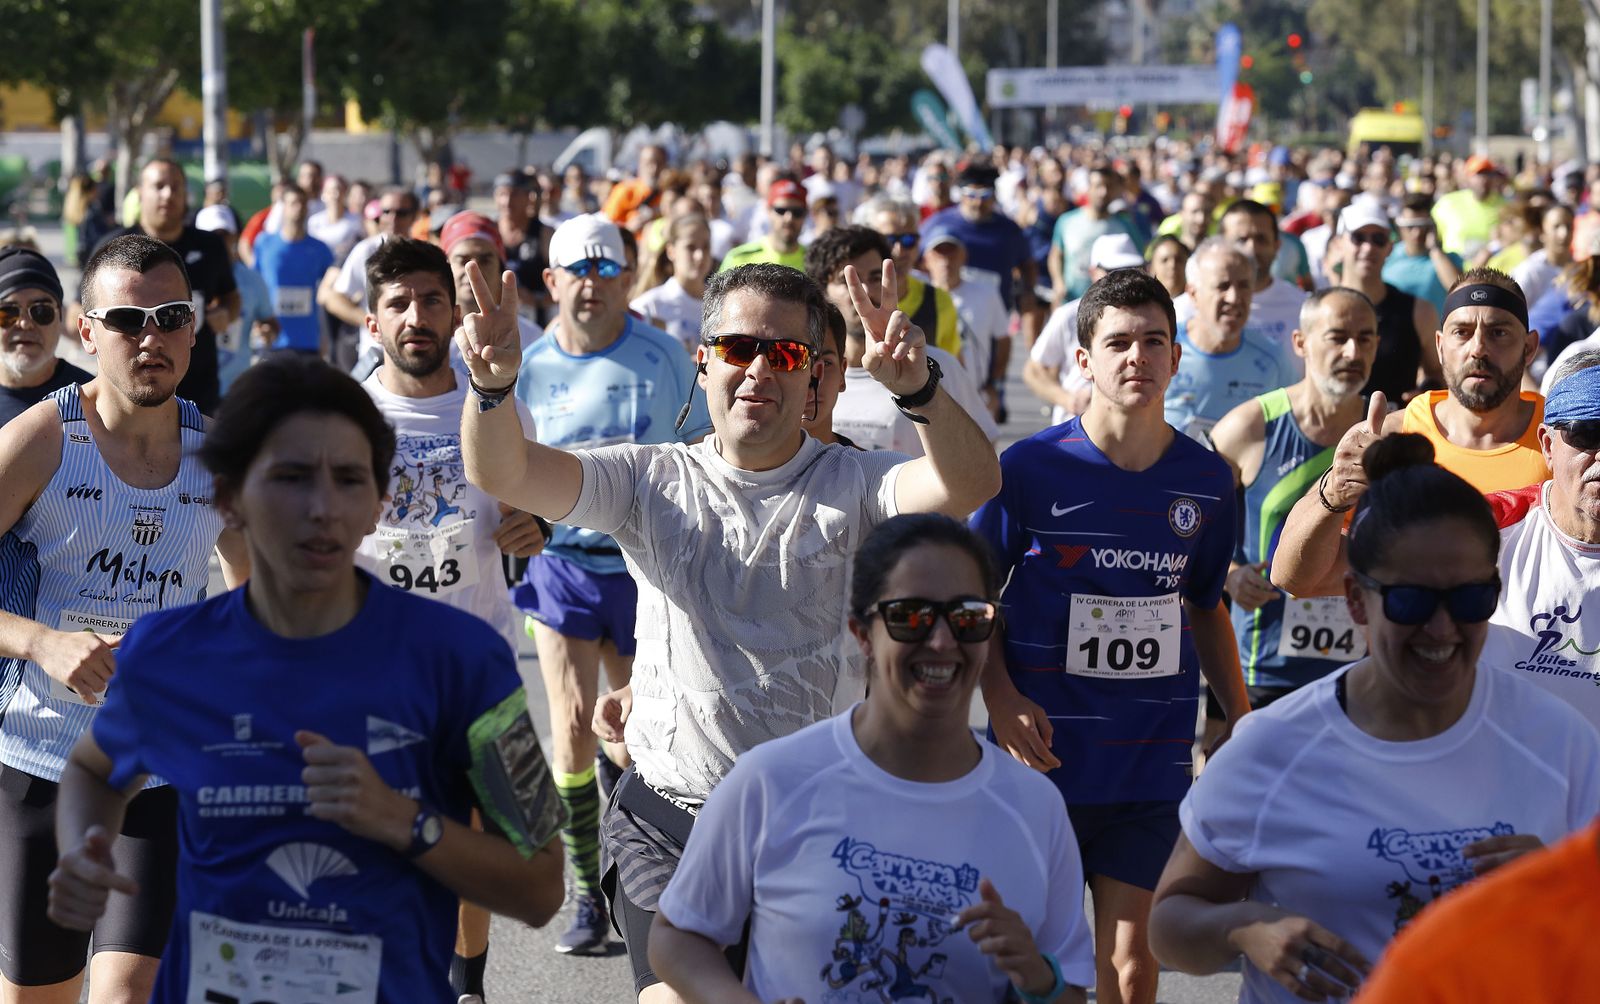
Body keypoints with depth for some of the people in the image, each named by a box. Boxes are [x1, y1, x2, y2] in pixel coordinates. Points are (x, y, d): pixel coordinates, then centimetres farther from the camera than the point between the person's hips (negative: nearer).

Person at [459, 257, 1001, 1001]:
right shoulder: (651, 483, 2)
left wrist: (919, 387, -40)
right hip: (667, 821, 0)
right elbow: (502, 473, -9)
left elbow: (971, 484, -21)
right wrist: (494, 384, -31)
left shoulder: (852, 486, -2)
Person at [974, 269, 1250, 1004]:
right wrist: (1001, 699, -13)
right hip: (1046, 753, -2)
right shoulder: (1031, 469, -6)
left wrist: (1239, 715, 8)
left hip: (1152, 759, 3)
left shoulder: (1205, 480, 4)